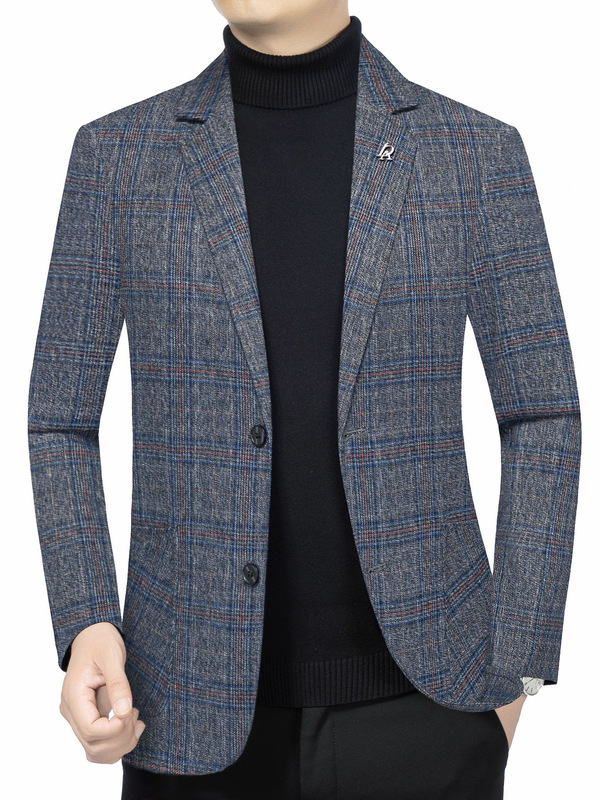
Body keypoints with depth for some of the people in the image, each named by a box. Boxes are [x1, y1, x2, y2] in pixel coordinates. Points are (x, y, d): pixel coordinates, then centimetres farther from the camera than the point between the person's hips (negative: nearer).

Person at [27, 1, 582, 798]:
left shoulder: (474, 152, -3)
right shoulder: (121, 153, -1)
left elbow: (542, 413, 2)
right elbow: (61, 418, 3)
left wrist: (514, 674, -2)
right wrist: (84, 628, -11)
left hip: (416, 686, 0)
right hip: (200, 702, 1)